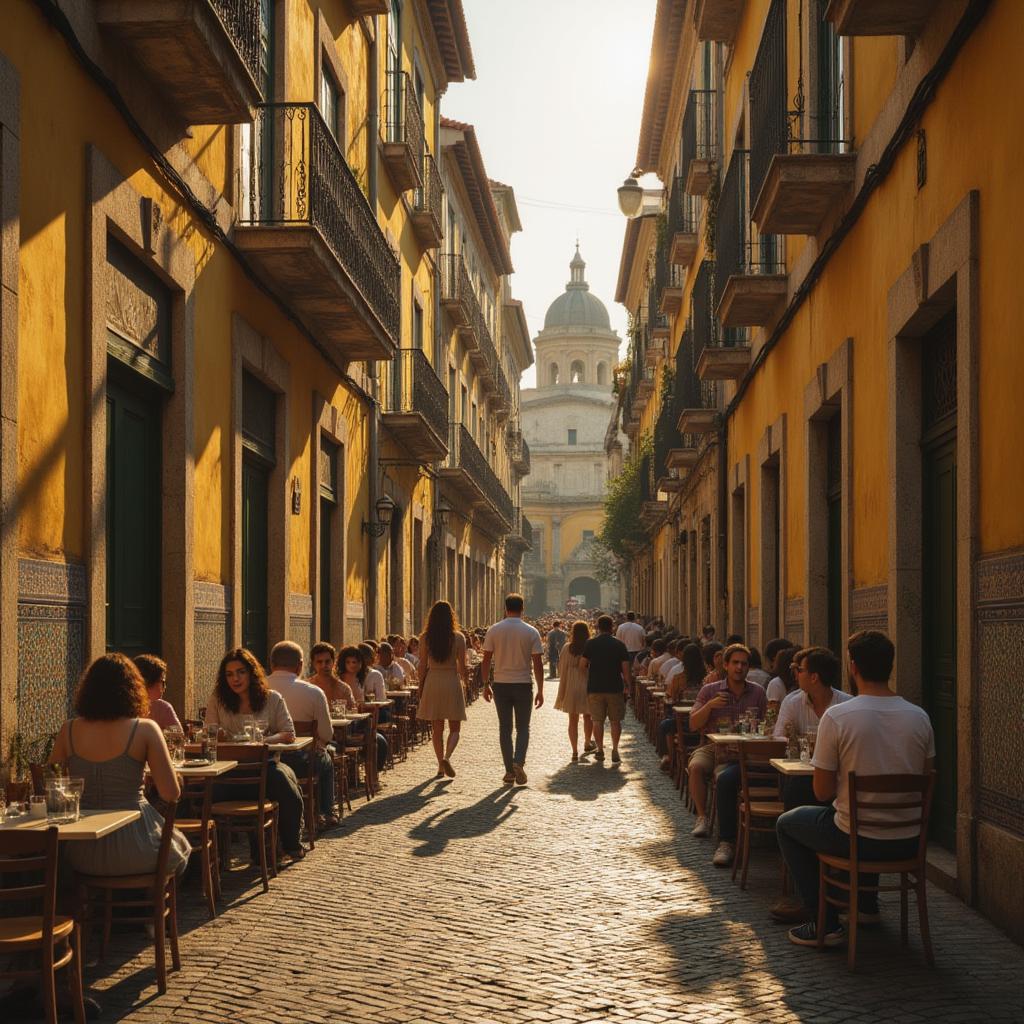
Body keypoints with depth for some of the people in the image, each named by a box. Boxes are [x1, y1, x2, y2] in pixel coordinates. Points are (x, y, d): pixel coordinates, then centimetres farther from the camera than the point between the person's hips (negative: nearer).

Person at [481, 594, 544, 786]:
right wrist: (540, 690, 2)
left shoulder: (494, 630, -1)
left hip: (501, 684, 1)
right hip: (523, 684, -1)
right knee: (523, 727, 9)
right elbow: (538, 664, -4)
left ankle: (509, 771, 8)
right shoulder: (531, 632, -3)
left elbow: (486, 660, 0)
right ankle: (519, 761, -12)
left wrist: (486, 685, 10)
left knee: (505, 728, 8)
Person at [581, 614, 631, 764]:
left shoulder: (591, 643, -1)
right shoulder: (619, 644, -2)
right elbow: (625, 667, -4)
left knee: (598, 720, 7)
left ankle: (600, 750, 9)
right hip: (615, 687, 0)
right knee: (615, 720, 8)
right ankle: (615, 751, 3)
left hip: (595, 687, 0)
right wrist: (627, 685, 7)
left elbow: (583, 664, -1)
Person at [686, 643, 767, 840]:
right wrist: (709, 705, -14)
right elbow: (693, 725, 2)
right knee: (696, 766, -31)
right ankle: (702, 816, -17)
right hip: (713, 745, 0)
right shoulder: (709, 690, 7)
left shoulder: (757, 692, 11)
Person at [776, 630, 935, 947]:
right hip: (908, 842, 5)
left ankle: (825, 924, 17)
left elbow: (822, 792, -11)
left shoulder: (836, 717, -17)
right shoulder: (919, 717, -4)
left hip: (858, 841, -5)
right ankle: (866, 905, 48)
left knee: (787, 823, 23)